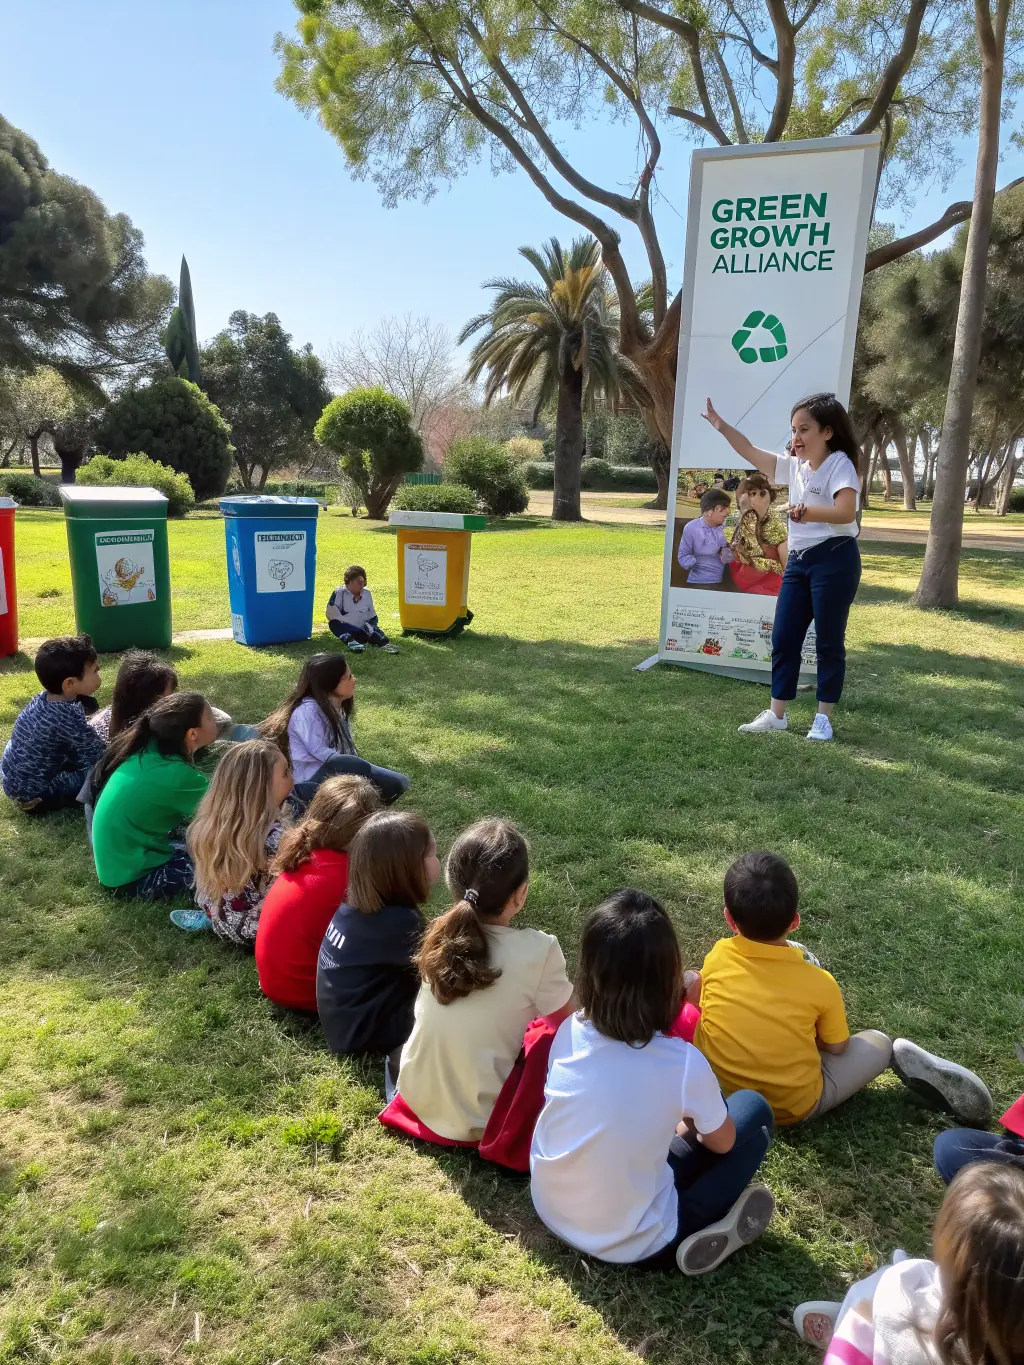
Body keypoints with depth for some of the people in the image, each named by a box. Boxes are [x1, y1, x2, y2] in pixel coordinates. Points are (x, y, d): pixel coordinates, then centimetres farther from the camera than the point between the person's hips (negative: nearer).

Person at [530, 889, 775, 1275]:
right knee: (753, 1110, 6)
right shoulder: (685, 1064, -25)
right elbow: (722, 1142, -3)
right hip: (630, 1244, -4)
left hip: (549, 1211, 5)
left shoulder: (569, 1031, -13)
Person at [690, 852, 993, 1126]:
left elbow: (695, 993, 4)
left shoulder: (718, 957, -17)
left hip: (717, 1090, 1)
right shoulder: (819, 983, -20)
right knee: (879, 1043, 19)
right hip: (795, 1107, -1)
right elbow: (837, 1048, -4)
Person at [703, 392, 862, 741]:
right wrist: (721, 425, 8)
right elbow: (750, 452, 16)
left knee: (829, 642, 1)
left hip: (834, 560, -8)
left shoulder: (839, 464, -10)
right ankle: (776, 714, 17)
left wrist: (806, 512, -39)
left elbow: (846, 511, -25)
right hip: (798, 560, 8)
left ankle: (824, 718, 12)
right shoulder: (794, 466, 12)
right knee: (783, 638, 7)